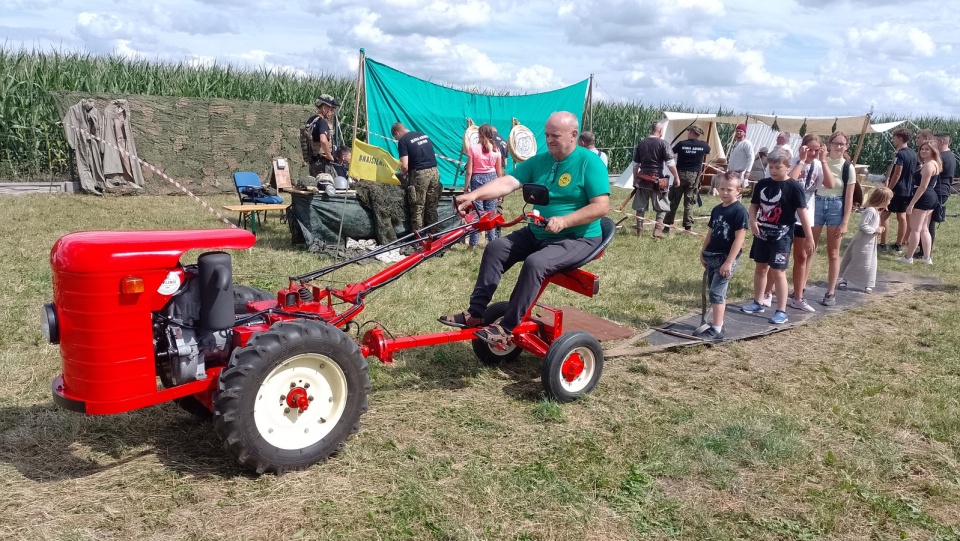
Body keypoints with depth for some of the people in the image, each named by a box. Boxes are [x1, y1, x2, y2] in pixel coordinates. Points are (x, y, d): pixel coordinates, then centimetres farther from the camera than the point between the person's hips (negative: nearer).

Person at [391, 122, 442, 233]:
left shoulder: (403, 141, -4)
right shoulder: (424, 135, 17)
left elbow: (405, 166, -12)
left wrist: (403, 174, 9)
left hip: (420, 174, -6)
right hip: (434, 171, 6)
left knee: (417, 209, 2)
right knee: (432, 208, 13)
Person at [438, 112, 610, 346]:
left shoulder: (589, 163, -13)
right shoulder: (538, 161, 3)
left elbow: (601, 206, -19)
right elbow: (507, 182, -10)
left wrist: (564, 221, -29)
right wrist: (473, 195, -27)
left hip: (578, 238, -7)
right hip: (538, 233, 7)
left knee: (535, 263, -30)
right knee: (495, 248, -4)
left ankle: (507, 328, -21)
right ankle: (475, 313, -2)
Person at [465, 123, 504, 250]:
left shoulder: (473, 148, -7)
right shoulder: (496, 149, 0)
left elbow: (469, 171, -7)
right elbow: (499, 172, 5)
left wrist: (466, 186, 2)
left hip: (477, 179, -2)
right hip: (492, 178, 2)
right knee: (490, 212, 10)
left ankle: (473, 244, 3)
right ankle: (493, 241, 16)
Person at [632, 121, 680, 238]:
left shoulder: (641, 144, 9)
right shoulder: (662, 143, -6)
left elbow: (635, 164, 14)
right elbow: (670, 163, -10)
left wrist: (635, 179, 22)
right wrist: (676, 177, -1)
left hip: (642, 179, 5)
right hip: (657, 179, -4)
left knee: (640, 206, 11)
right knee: (662, 206, 6)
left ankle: (639, 230, 14)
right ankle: (658, 230, -3)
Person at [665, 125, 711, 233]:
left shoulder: (681, 144, -5)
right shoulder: (703, 146, 0)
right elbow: (708, 151, 24)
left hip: (681, 174, -1)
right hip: (694, 176, 1)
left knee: (674, 201, 6)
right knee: (689, 203, 6)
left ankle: (667, 226, 9)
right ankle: (688, 227, 4)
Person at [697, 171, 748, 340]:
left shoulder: (739, 211, -13)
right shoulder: (716, 210, 10)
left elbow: (739, 238, -17)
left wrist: (729, 262, -20)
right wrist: (703, 253, 15)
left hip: (726, 258, -7)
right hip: (712, 257, 7)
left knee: (716, 291, -10)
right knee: (718, 291, 14)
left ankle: (716, 330, -6)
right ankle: (718, 323, 24)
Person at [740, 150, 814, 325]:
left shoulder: (793, 187, -11)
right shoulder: (762, 184, 3)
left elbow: (802, 212, -11)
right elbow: (754, 205, 11)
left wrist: (809, 237, -12)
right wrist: (753, 222, -9)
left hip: (782, 236, -5)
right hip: (762, 233, 6)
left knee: (778, 272, -5)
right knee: (760, 268, 15)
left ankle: (781, 311, 2)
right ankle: (757, 303, 29)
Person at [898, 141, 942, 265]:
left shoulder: (928, 165, -17)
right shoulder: (935, 164, 17)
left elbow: (923, 187, -21)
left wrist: (911, 203, -21)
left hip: (923, 198, -11)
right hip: (932, 197, 11)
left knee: (915, 229, -3)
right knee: (924, 229, 15)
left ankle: (908, 257, 4)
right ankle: (927, 258, 18)